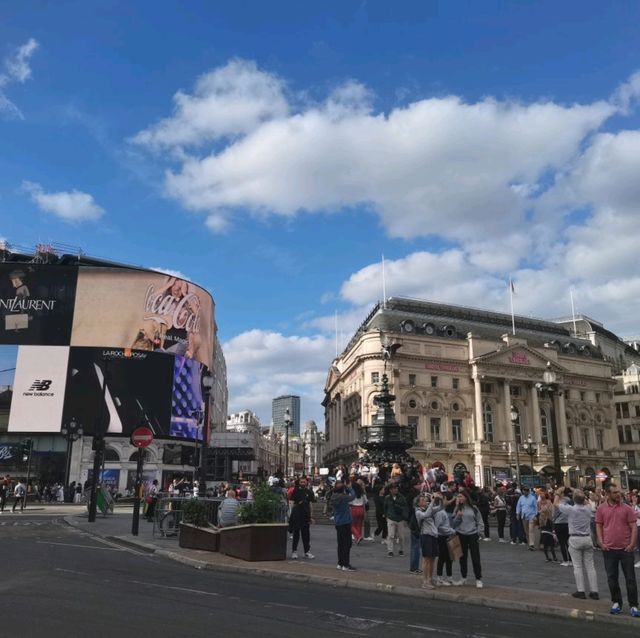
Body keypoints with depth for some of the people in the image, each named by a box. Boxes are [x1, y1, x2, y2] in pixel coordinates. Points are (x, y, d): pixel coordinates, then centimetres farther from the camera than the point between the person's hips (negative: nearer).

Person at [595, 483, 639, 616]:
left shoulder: (627, 508, -1)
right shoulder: (601, 509, 1)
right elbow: (598, 526, 5)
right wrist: (601, 543, -4)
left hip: (626, 549, -1)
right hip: (609, 549, 1)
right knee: (612, 577, 8)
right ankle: (616, 602, 22)